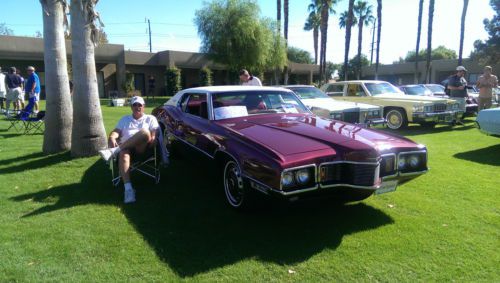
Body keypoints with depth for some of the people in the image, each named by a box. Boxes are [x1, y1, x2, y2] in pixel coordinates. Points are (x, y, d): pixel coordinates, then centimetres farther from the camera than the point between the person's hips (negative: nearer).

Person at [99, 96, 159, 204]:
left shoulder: (150, 118, 21)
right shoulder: (125, 119, 28)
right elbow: (116, 131, 13)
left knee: (145, 132, -36)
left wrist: (152, 141, -17)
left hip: (142, 147, -1)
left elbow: (153, 134, 6)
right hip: (125, 146, 2)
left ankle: (114, 150, -36)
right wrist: (112, 138, -11)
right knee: (123, 153, -38)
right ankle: (128, 189, -48)